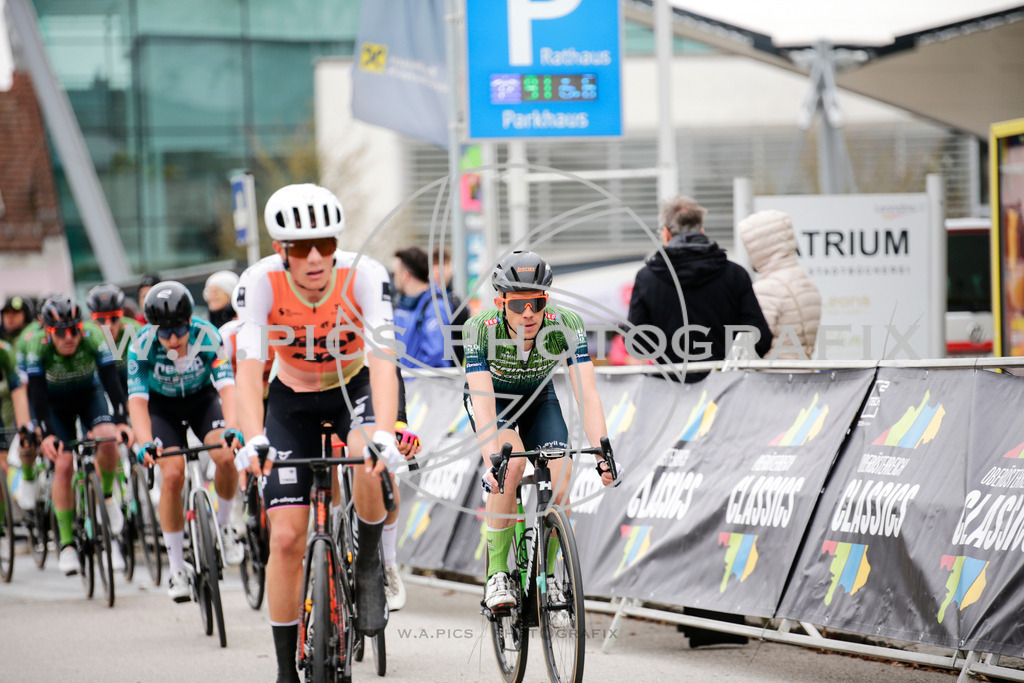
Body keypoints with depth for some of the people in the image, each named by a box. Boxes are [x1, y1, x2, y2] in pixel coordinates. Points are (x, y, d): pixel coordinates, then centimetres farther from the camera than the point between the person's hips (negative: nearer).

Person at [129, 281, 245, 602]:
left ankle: (224, 525, 2)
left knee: (226, 457, -26)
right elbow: (137, 399, -35)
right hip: (163, 405, 0)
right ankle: (176, 567, -8)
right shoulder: (142, 345, -29)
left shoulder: (207, 336, -30)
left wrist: (231, 428, -54)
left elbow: (226, 385, -37)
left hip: (203, 398, 0)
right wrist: (145, 443, -52)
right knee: (172, 474, -19)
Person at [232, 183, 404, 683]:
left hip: (356, 386, -1)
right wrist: (254, 440, -51)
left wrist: (383, 433, -55)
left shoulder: (364, 276, -30)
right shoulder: (260, 283, -28)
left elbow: (383, 360, -39)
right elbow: (249, 369, -34)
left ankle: (369, 563, -6)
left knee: (370, 462, -35)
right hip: (295, 398, 1)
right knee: (286, 538, -8)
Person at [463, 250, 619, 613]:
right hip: (491, 397, -2)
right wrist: (491, 463, -54)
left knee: (560, 481, -17)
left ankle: (545, 574, 5)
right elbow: (484, 404, -41)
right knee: (511, 463, -30)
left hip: (538, 397, 2)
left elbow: (586, 393, -35)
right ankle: (497, 573, -19)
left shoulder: (566, 326, -31)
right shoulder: (479, 330, -34)